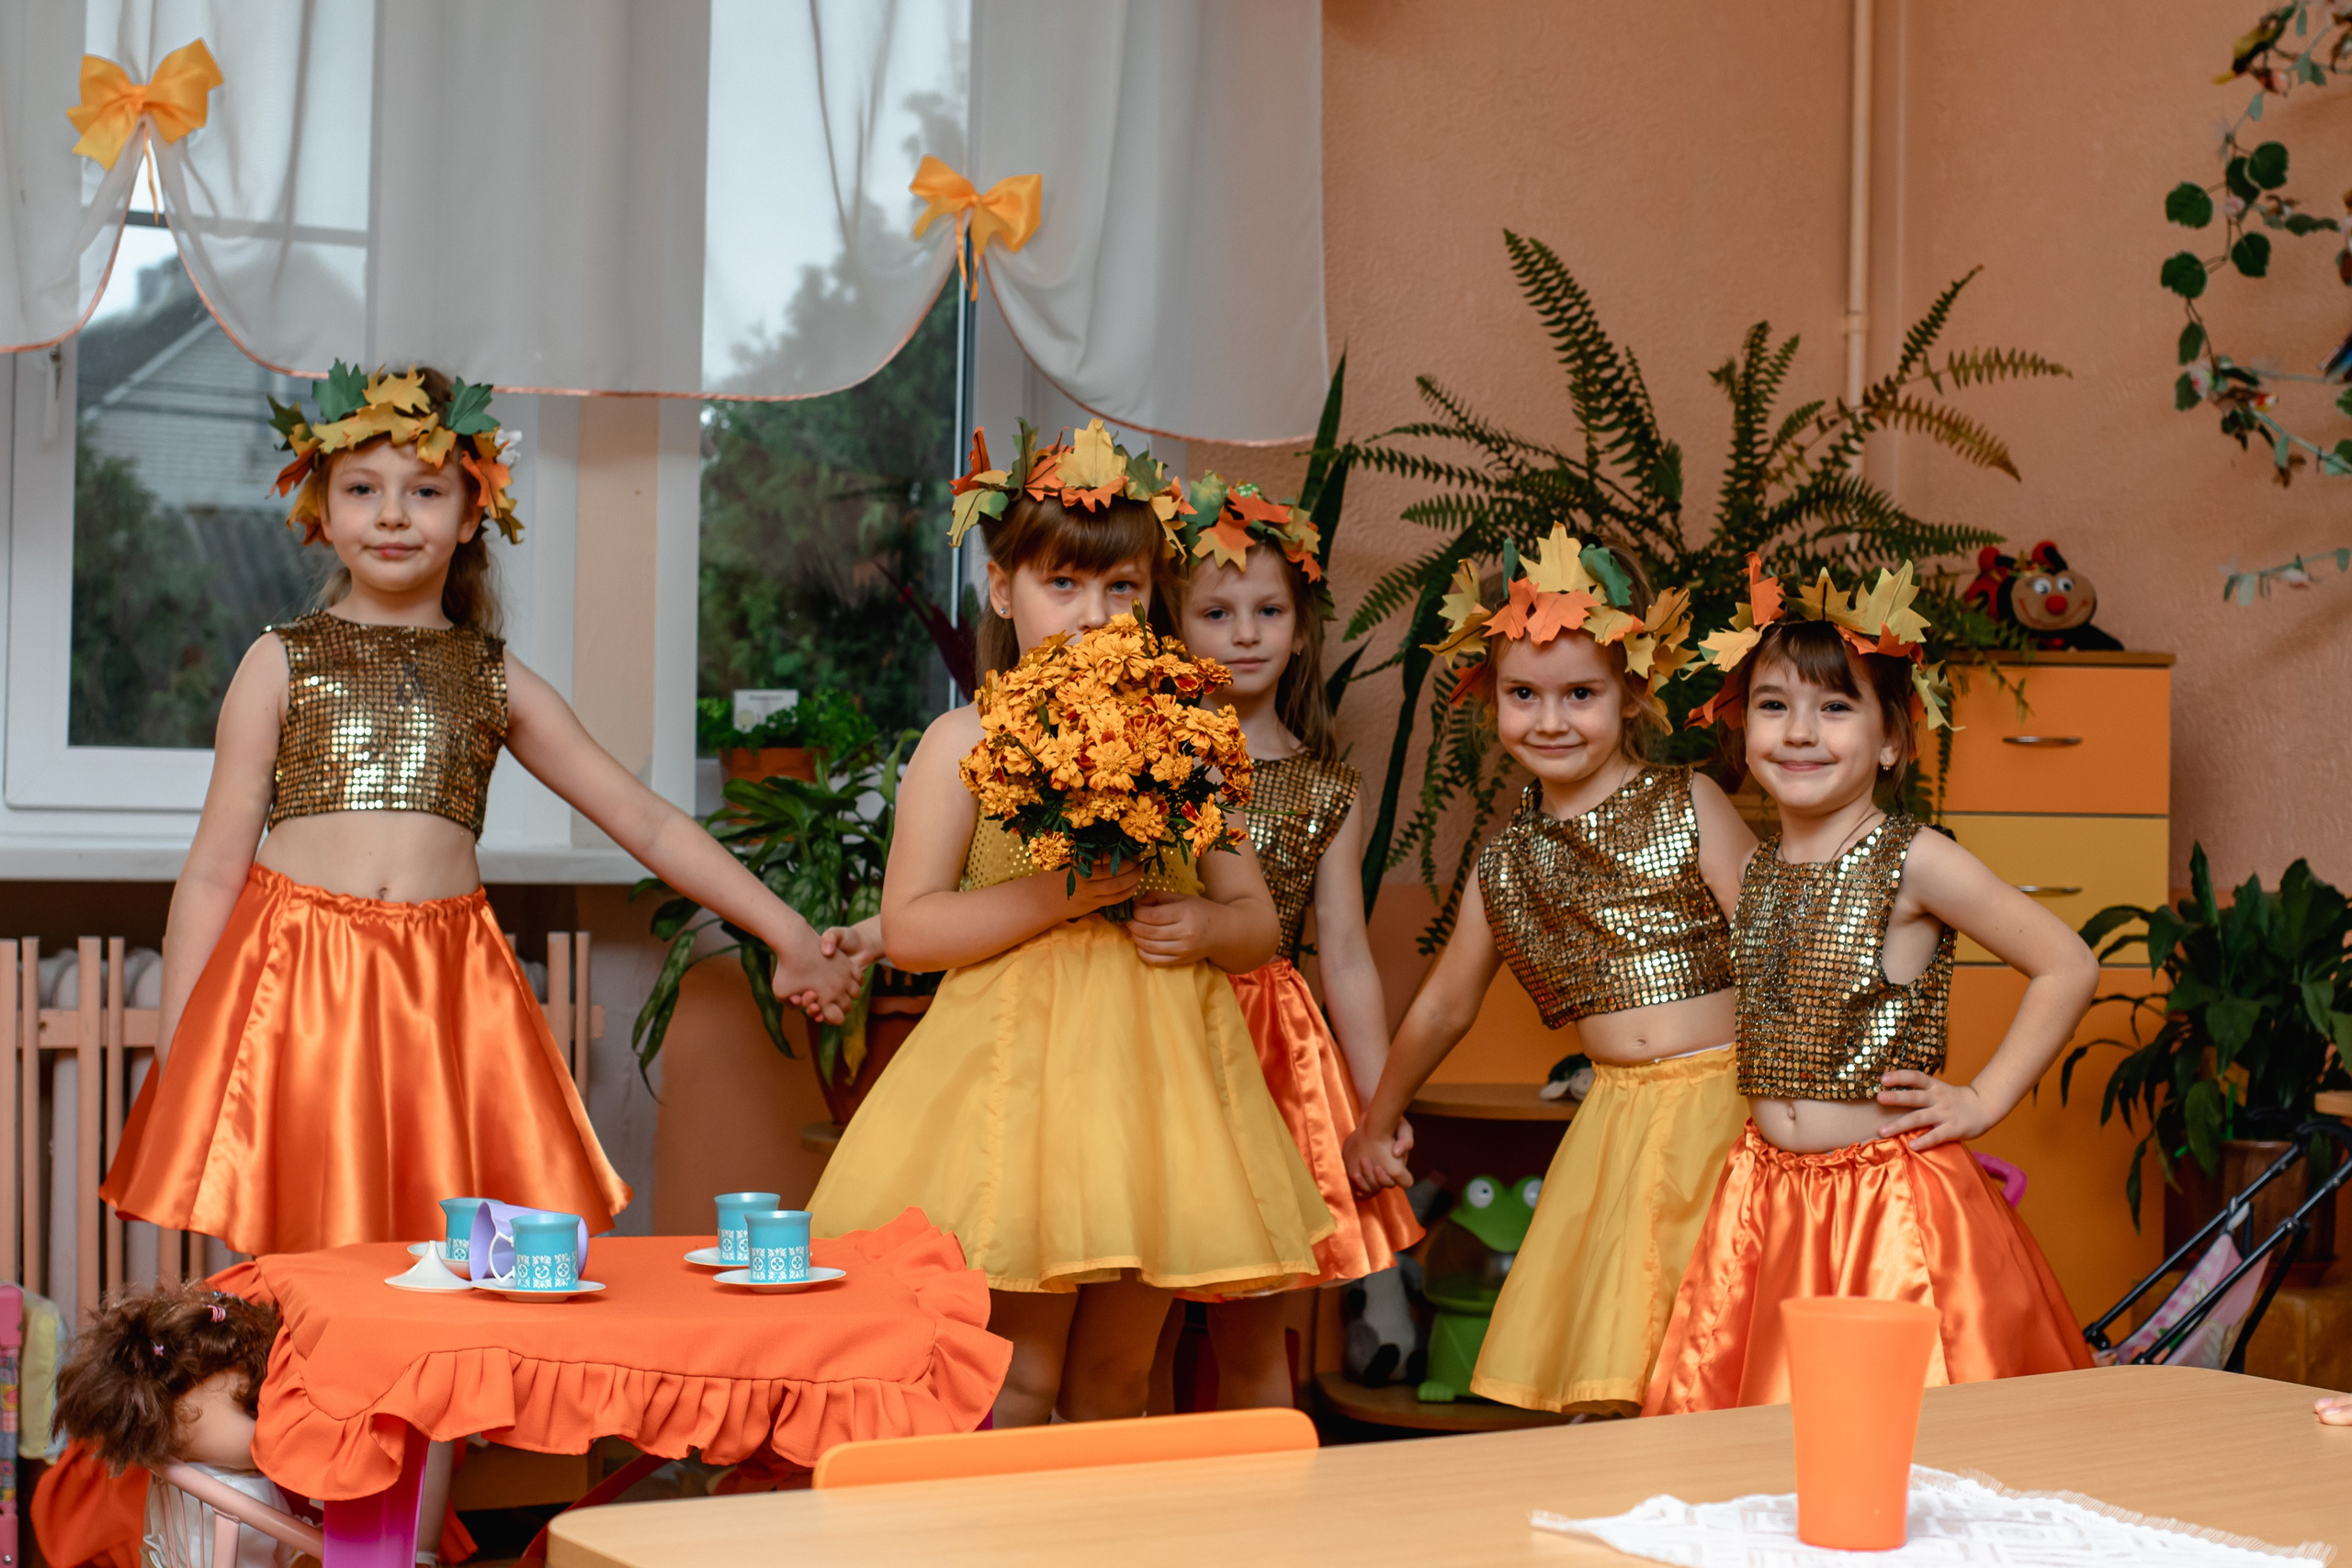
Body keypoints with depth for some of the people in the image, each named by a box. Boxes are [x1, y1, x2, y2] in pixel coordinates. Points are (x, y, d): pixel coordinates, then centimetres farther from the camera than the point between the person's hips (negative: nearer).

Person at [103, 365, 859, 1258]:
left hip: (445, 997, 2)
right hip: (294, 978, -2)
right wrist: (173, 1059, 3)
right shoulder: (283, 663, 8)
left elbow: (648, 823, 15)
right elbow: (215, 867, 7)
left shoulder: (496, 682, 13)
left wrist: (791, 938, 10)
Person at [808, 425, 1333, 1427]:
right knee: (1017, 1387, -4)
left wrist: (1205, 926, -8)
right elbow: (908, 929, -7)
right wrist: (1059, 895, -16)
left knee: (1114, 1383, 10)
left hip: (1154, 1072, 4)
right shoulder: (966, 740, 0)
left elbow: (1259, 926, 15)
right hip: (1021, 1068, -4)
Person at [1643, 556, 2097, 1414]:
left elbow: (2069, 965, -9)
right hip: (1767, 1191, 5)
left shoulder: (1914, 863, -10)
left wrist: (1983, 1100, -8)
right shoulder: (1754, 870, 7)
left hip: (1891, 1200, -5)